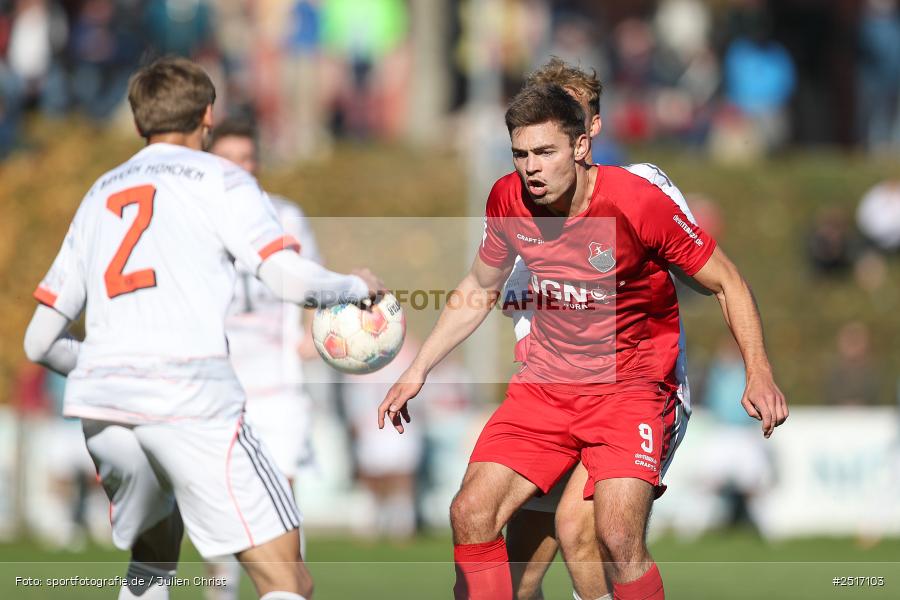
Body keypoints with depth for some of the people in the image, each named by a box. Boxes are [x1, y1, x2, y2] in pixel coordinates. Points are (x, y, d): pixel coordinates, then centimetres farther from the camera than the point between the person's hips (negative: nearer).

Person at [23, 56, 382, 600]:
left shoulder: (99, 194, 26)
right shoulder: (218, 178, 10)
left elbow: (41, 342, 25)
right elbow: (291, 279, -5)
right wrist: (357, 286, 14)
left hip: (100, 404, 6)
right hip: (190, 400, -6)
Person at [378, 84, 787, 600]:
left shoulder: (640, 203, -18)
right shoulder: (508, 200, -4)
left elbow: (728, 284, -8)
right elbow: (478, 291, 16)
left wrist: (759, 374, -19)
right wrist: (417, 372, 14)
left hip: (629, 387, -5)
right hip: (546, 380, 5)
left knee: (619, 537, -24)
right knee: (471, 515, -10)